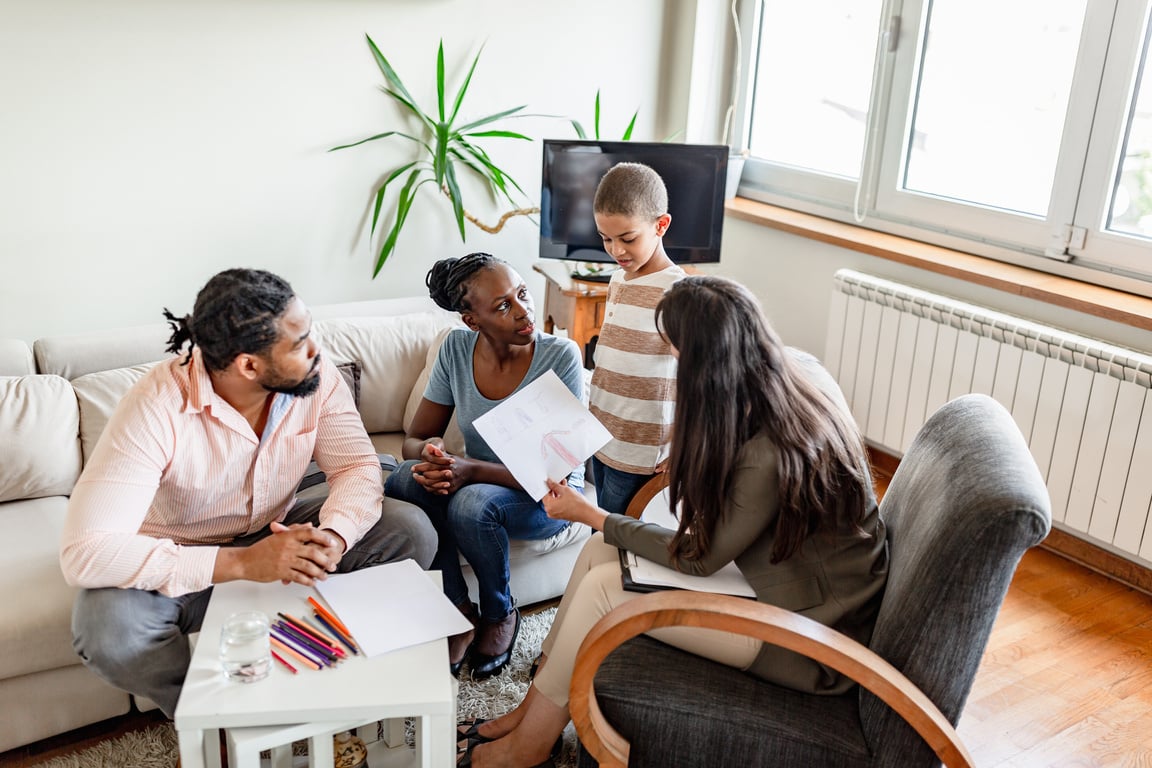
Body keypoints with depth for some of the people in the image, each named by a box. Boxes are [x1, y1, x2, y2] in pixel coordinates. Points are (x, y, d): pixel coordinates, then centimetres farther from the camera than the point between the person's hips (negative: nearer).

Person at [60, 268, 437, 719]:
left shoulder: (315, 377, -17)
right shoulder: (157, 407, -30)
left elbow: (358, 467, -14)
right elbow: (86, 551, -35)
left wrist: (332, 537, -38)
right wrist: (241, 562, -43)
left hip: (279, 536, 3)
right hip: (183, 564, -3)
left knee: (411, 532, -17)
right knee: (107, 627, -34)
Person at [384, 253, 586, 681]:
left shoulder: (560, 356, -20)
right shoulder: (457, 348, -9)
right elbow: (415, 438, -3)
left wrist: (471, 470, -35)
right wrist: (428, 453, -29)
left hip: (549, 498, -3)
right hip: (474, 481, 4)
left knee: (471, 503, -34)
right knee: (405, 481, -26)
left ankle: (500, 614, -4)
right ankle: (459, 613, -10)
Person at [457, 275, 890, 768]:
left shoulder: (766, 455, -33)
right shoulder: (799, 370, -9)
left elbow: (699, 559, -16)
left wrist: (593, 517, -7)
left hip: (808, 639, -9)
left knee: (602, 588, -12)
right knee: (602, 550, 1)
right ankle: (535, 707, 15)